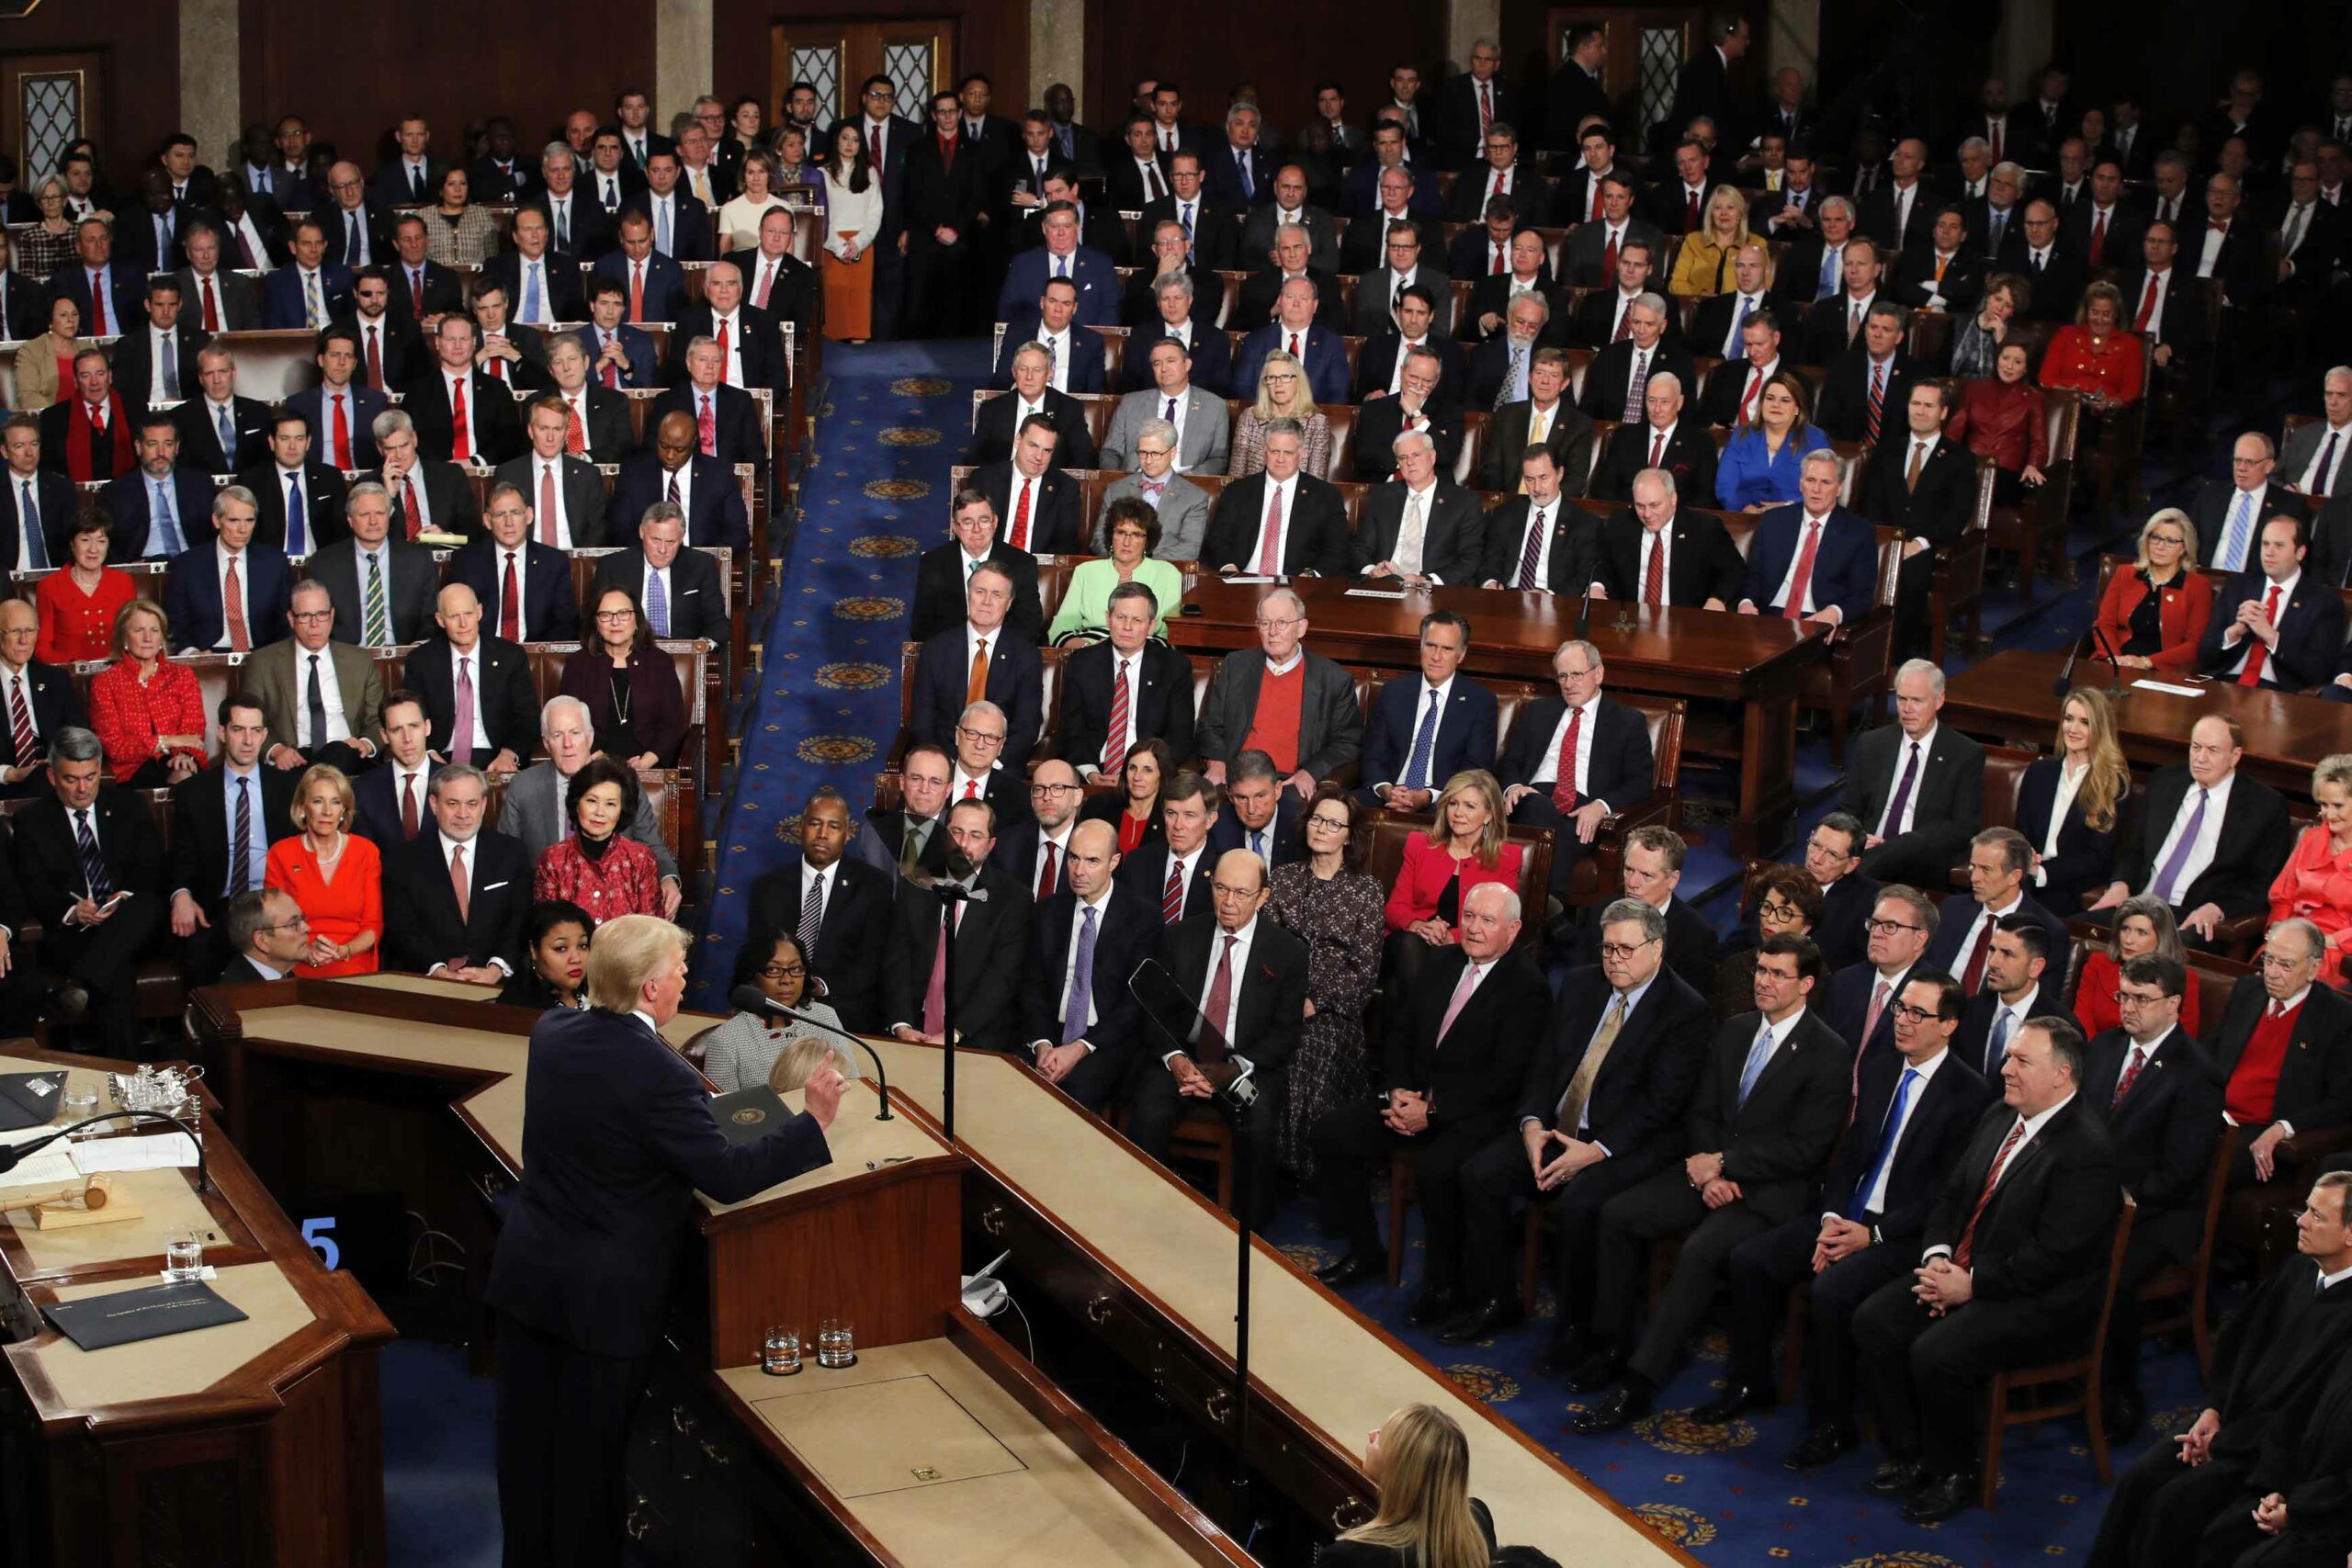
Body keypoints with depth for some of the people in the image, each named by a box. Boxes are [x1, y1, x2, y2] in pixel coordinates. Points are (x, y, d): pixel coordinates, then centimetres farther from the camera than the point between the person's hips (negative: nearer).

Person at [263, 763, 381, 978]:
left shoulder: (366, 852, 9)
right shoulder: (281, 854, 7)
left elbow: (373, 926, 8)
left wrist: (343, 951, -12)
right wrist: (307, 953, -13)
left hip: (355, 971, 0)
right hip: (299, 973, 0)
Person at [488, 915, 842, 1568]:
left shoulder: (550, 1034, -3)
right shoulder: (663, 1077, -25)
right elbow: (729, 1177, -21)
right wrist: (814, 1121, -12)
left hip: (527, 1271, 6)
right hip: (605, 1293, -6)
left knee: (527, 1435, 17)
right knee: (592, 1449, 9)